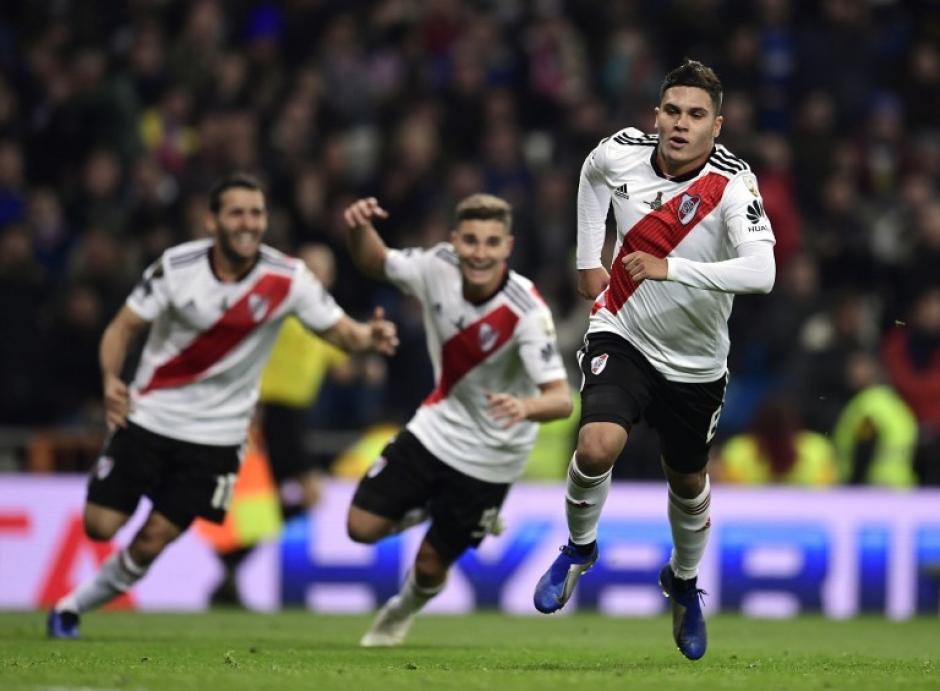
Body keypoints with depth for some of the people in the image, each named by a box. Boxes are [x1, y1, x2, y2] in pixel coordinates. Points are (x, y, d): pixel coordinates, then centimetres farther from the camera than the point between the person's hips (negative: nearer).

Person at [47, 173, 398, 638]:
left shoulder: (287, 279, -13)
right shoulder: (177, 266, -14)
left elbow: (340, 330, -9)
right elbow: (123, 326, -8)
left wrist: (370, 337, -33)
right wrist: (111, 380, -27)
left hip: (216, 433, 0)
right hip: (149, 416, 0)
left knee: (153, 542, -3)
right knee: (101, 525, -6)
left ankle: (75, 605, 21)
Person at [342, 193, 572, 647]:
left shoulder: (527, 312, -31)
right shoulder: (439, 268, -17)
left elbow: (561, 399, -37)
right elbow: (372, 262, 2)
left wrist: (525, 407, -60)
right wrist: (360, 229, -22)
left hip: (489, 457, -4)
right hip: (436, 428, 4)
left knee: (431, 563, 8)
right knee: (362, 526, -2)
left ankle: (405, 608, 44)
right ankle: (431, 506, 28)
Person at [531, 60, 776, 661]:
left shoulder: (732, 184, -25)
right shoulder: (622, 153, -14)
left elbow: (761, 272, -40)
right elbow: (592, 175, 14)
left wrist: (670, 268, -47)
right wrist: (588, 261, 14)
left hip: (696, 364, 0)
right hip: (622, 335, 0)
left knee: (689, 483, 18)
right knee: (598, 445, -25)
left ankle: (684, 583, 48)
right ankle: (579, 549, 4)